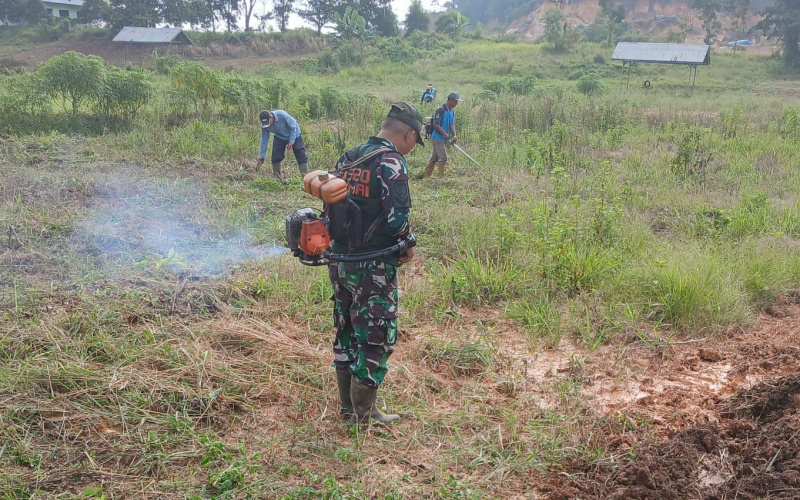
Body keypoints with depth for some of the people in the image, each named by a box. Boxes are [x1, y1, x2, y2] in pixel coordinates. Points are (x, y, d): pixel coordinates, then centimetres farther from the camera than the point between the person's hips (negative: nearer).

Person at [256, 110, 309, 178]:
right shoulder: (264, 126, -20)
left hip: (294, 135, -4)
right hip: (280, 138, 4)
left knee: (302, 157, -10)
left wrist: (291, 141, -25)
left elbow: (293, 126, -23)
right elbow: (264, 140, -11)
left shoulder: (282, 115, -35)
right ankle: (276, 177, 5)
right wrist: (261, 157, -11)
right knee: (275, 157, -8)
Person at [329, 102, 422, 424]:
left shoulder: (348, 158, 9)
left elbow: (332, 205, 12)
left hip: (339, 261, 8)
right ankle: (364, 415, 13)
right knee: (376, 338, 4)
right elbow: (397, 216, -22)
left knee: (346, 333, 17)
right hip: (373, 268, -8)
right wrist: (410, 244, -4)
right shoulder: (391, 162, -15)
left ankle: (347, 406, 29)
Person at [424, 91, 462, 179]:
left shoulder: (452, 111, 10)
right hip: (437, 138, -9)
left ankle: (426, 176, 19)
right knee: (443, 157, -9)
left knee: (434, 157, 12)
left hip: (443, 139, 9)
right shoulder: (441, 110, -17)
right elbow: (435, 124, -18)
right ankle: (441, 178, -3)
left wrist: (454, 135, -7)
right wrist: (444, 134, -20)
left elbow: (452, 124, 9)